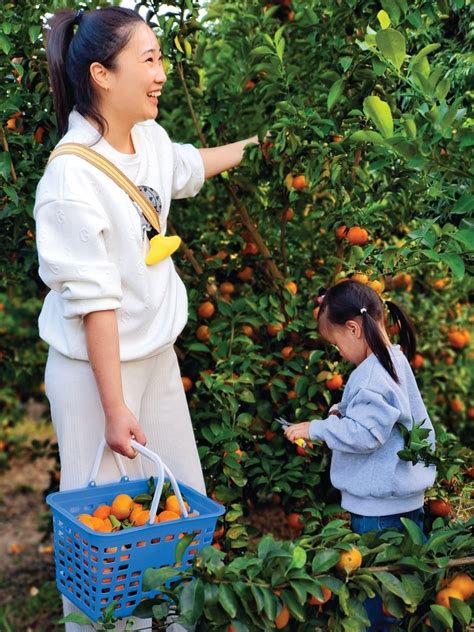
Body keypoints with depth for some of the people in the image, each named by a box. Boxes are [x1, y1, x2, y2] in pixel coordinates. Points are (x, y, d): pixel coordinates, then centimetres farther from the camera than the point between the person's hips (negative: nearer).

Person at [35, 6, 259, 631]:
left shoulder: (151, 139, -1)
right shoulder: (73, 176, -23)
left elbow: (188, 167, 25)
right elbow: (93, 300, -23)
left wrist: (257, 142, 33)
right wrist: (113, 407, -21)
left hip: (157, 355, 8)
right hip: (96, 369, -8)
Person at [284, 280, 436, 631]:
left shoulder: (372, 376, -23)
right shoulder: (395, 360, 9)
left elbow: (363, 434, -26)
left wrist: (315, 429, -17)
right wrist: (347, 412, 6)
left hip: (379, 508, -10)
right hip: (405, 496, 10)